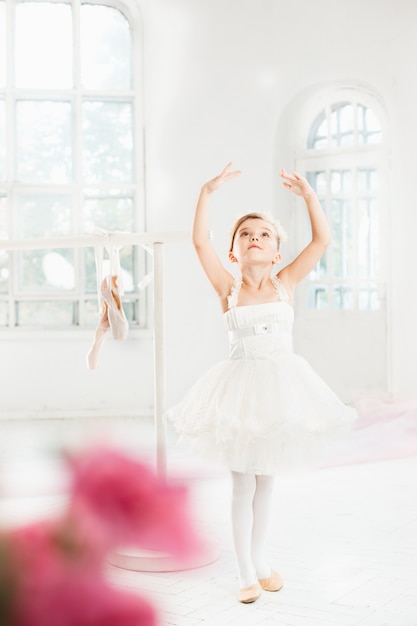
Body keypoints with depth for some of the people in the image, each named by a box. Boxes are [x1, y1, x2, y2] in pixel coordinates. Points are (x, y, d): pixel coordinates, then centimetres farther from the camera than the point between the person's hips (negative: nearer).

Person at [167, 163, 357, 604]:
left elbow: (321, 240, -6)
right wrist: (207, 193, -18)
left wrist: (308, 195, -10)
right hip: (241, 387, -2)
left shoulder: (285, 284, 0)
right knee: (243, 485, 6)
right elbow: (200, 242, -14)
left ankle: (260, 559, 32)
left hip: (281, 383, 2)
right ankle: (246, 572, 19)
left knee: (265, 482, 16)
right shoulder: (227, 288, -3)